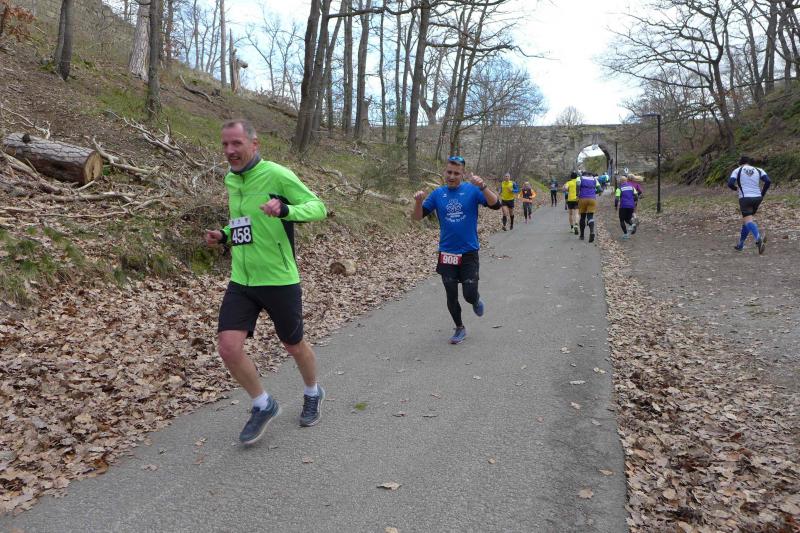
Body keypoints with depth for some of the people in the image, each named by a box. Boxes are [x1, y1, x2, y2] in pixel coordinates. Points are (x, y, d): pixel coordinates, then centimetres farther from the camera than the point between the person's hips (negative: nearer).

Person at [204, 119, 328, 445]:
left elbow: (318, 207, -14)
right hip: (240, 281, 5)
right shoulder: (231, 179, 8)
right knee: (228, 347, -8)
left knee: (294, 346, 13)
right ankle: (263, 406, 16)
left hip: (279, 280, -5)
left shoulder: (277, 175, -13)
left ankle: (313, 394, 44)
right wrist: (223, 235, 5)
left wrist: (284, 209, -33)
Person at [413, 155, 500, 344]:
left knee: (469, 294, -4)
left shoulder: (472, 190, -6)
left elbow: (495, 204, -17)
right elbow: (418, 217, 1)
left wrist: (482, 187, -33)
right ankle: (460, 328, 28)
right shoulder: (438, 194, 2)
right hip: (446, 254, 2)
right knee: (451, 296, 7)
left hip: (469, 252, -2)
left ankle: (476, 300, 32)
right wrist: (418, 201, -20)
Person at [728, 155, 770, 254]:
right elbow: (768, 181, -3)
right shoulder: (758, 170, 13)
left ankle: (759, 237, -46)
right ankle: (740, 245, 27)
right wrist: (762, 194, 9)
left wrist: (735, 188, 15)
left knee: (748, 221, -16)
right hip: (757, 198, 4)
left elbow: (730, 183, -8)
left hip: (745, 198, -4)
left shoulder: (737, 170, 6)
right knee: (745, 220, 20)